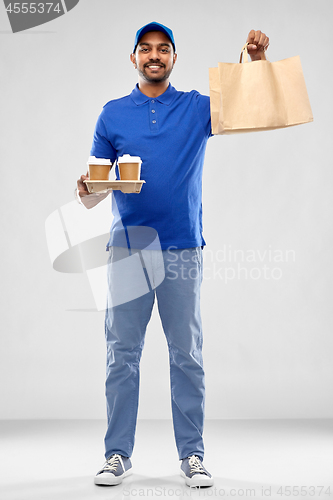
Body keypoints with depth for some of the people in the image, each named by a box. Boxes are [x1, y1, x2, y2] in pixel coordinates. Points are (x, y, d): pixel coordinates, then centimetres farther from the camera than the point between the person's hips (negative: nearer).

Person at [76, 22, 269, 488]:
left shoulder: (198, 108, 9)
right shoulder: (113, 114, 10)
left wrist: (256, 59, -13)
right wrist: (87, 190, -14)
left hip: (182, 249, 0)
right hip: (127, 247, 1)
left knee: (187, 356, 3)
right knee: (122, 355, 4)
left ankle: (192, 454, 13)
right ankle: (118, 453, 14)